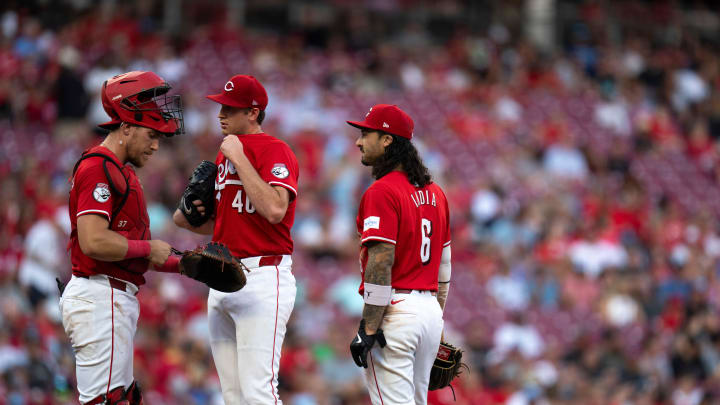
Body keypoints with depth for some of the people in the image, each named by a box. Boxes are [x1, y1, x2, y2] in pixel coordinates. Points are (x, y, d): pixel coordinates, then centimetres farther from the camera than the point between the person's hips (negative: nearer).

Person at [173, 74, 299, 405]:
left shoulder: (275, 151, -8)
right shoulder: (224, 154, 19)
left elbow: (275, 210, -26)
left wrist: (238, 158, -19)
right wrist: (187, 220, 9)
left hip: (262, 278, -9)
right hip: (223, 279, 9)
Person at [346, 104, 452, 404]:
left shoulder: (382, 191, -13)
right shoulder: (434, 192, 14)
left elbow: (381, 264, -19)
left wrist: (369, 329, -19)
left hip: (395, 310, -9)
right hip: (429, 309, 9)